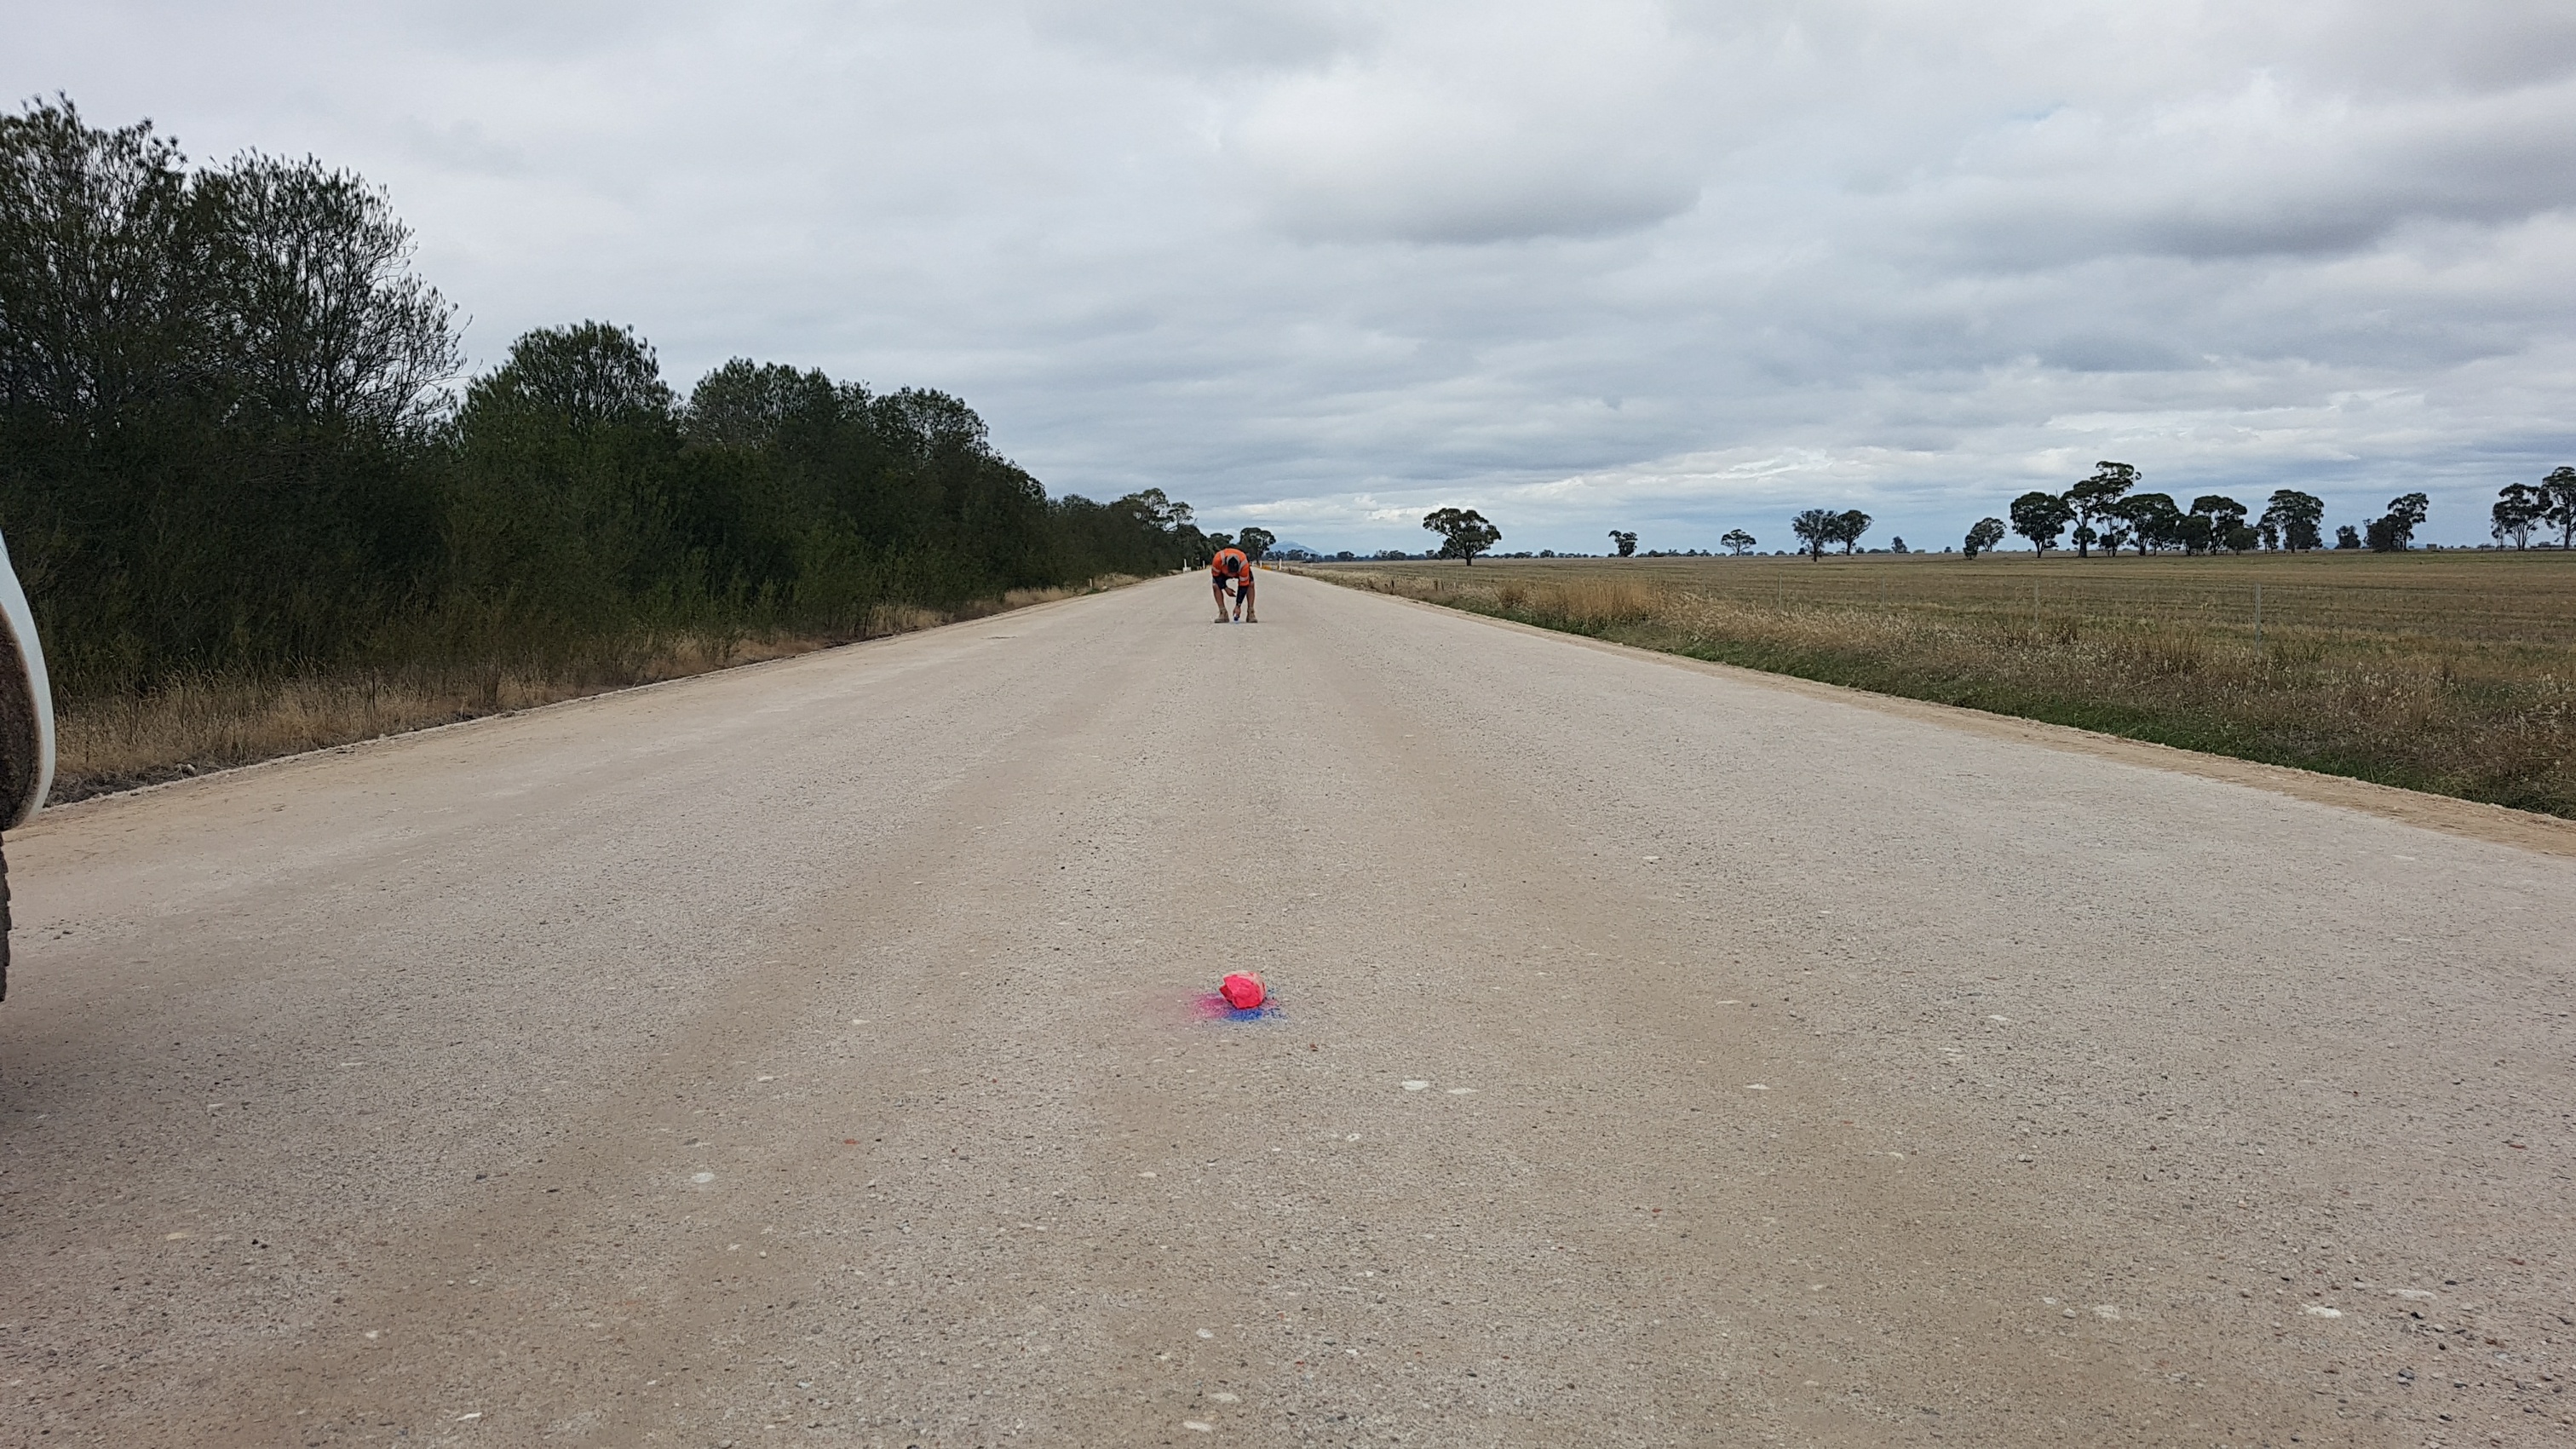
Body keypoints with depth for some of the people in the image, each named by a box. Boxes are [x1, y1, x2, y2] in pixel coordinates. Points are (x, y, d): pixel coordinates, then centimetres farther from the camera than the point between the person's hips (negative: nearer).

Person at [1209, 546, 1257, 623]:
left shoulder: (1244, 564, -42)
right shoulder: (1218, 559, -43)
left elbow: (1243, 586, -34)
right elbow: (1216, 575, -22)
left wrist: (1238, 606, -31)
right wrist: (1225, 588, -24)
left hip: (1240, 569, -1)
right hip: (1222, 570, 1)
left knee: (1250, 584, -22)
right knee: (1216, 586, -21)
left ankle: (1251, 613, -16)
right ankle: (1223, 613, -16)